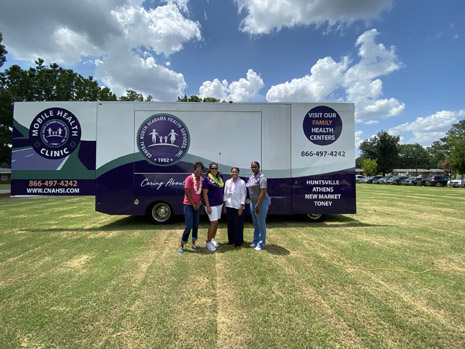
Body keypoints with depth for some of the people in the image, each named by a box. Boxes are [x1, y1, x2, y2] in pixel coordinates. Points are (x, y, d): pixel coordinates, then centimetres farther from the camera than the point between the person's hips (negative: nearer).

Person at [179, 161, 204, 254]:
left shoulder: (202, 180, 4)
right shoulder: (189, 178, -12)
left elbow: (203, 193, 8)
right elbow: (187, 192, -15)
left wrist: (200, 203, -5)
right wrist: (193, 204, -11)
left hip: (197, 206, 5)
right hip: (189, 205, -5)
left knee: (196, 225, 12)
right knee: (189, 226, -5)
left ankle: (193, 243, 27)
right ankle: (181, 245, 12)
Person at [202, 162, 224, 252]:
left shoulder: (220, 178, 9)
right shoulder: (207, 179, -12)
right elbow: (205, 194, -14)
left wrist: (223, 202, 14)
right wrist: (208, 206, -18)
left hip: (219, 203, 7)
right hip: (211, 204, -7)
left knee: (216, 222, 13)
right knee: (214, 222, -8)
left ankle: (213, 239, 28)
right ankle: (208, 242, 4)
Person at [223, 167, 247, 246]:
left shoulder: (241, 182, -7)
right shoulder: (228, 182, 5)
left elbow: (243, 195, -7)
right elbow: (225, 194, 11)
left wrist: (241, 207, -11)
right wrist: (224, 205, 8)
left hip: (238, 206, -4)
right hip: (229, 206, 4)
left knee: (238, 224, 3)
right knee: (230, 224, 10)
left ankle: (238, 241, 18)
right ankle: (231, 239, 26)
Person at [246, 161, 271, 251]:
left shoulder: (261, 177, -16)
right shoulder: (252, 177, 10)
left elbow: (263, 192, -22)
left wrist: (258, 205, -23)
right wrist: (253, 204, 15)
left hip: (262, 203, -8)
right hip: (253, 202, 8)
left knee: (261, 223, 2)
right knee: (255, 223, 16)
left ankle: (261, 243, 13)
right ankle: (255, 241, 29)